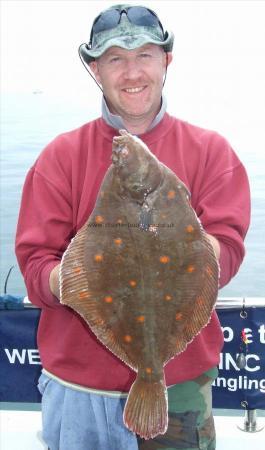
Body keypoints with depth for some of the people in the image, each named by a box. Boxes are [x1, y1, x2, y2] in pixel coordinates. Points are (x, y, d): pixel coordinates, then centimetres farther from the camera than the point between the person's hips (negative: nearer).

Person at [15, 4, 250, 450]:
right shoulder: (61, 155, 1)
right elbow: (34, 265, -4)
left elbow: (226, 253, -8)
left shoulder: (210, 151, 1)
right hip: (78, 383, 0)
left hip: (180, 380, 0)